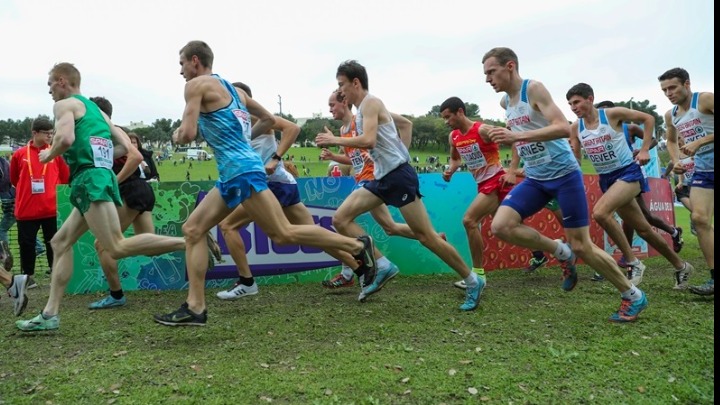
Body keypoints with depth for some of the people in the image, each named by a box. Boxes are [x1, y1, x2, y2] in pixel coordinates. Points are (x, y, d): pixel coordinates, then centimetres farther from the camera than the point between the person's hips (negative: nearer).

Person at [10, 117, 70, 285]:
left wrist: (51, 191, 8)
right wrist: (28, 190, 13)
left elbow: (66, 178, 8)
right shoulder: (19, 154, 2)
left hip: (51, 208, 0)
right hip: (26, 209, 1)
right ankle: (28, 276, 20)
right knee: (26, 244, 7)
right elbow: (14, 179, 14)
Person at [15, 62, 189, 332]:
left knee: (118, 247, -19)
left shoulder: (64, 104, 2)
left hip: (89, 179, -9)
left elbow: (65, 138, -18)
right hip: (100, 178, 9)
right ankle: (50, 315, 13)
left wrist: (49, 154, 2)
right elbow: (126, 146, 21)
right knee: (60, 242, 14)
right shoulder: (95, 109, 26)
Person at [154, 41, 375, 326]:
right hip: (233, 174, 10)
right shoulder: (232, 88, 21)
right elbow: (269, 119, 28)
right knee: (192, 230, 8)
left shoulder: (197, 85, -3)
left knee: (283, 234, -8)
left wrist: (176, 136, 10)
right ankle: (195, 308, 7)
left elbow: (188, 134, -12)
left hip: (241, 171, -10)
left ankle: (356, 245, 1)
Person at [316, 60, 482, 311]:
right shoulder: (363, 109, 19)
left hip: (398, 174, -10)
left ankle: (472, 282, 8)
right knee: (341, 219, 1)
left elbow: (368, 141, -24)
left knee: (425, 236, -7)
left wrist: (334, 140, -13)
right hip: (382, 178, 10)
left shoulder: (370, 102, -9)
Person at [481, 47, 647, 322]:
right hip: (535, 179, 7)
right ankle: (561, 253, 8)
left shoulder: (534, 88, -15)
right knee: (500, 227, -13)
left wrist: (518, 136, -34)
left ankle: (633, 296, 19)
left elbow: (564, 128, -28)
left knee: (581, 247, -3)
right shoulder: (504, 102, 8)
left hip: (564, 174, -7)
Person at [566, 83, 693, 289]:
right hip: (606, 179, 6)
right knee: (643, 229, 12)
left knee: (600, 212, -29)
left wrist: (645, 150, -9)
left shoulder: (612, 114, -12)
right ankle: (681, 266, 31)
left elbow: (648, 118, -2)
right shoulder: (575, 128, 0)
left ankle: (633, 263, -16)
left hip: (629, 173, -6)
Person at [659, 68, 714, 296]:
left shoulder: (706, 99, -12)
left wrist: (698, 142, -27)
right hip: (703, 171, 6)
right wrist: (676, 162, 9)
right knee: (699, 218, -5)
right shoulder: (670, 115, 9)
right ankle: (713, 276, 0)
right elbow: (672, 141, 26)